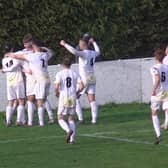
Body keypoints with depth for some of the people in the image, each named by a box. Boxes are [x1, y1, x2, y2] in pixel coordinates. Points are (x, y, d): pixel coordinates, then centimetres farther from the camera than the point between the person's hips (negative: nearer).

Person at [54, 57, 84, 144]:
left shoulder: (60, 74, -6)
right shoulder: (75, 74, 5)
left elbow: (56, 86, -17)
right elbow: (81, 85, -4)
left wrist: (56, 92, 4)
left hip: (63, 98, -4)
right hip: (73, 98, 4)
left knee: (60, 119, 4)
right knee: (71, 119, 14)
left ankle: (69, 130, -24)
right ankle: (72, 139, 2)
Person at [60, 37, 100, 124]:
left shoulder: (84, 53, -16)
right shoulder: (93, 53, 9)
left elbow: (74, 51, -35)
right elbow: (98, 52, 34)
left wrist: (64, 44, -25)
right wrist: (93, 42, 48)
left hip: (84, 79, -7)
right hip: (92, 79, 7)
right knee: (92, 100, 4)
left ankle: (80, 118, -5)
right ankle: (94, 119, -1)